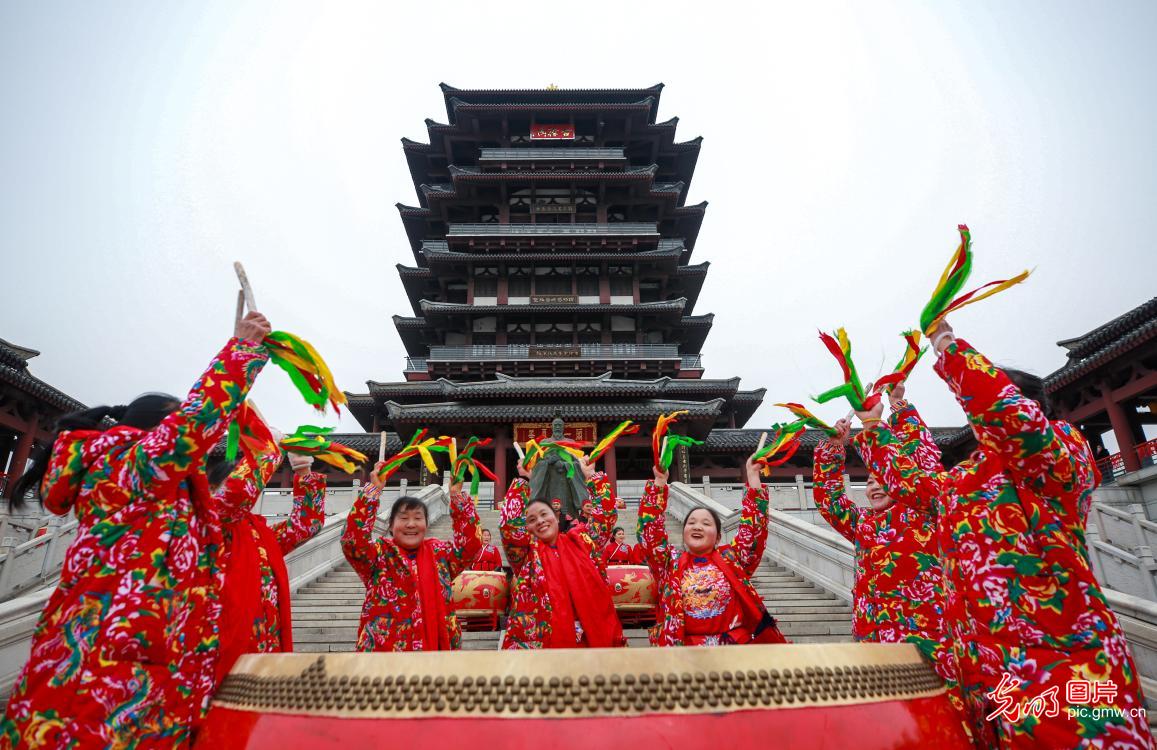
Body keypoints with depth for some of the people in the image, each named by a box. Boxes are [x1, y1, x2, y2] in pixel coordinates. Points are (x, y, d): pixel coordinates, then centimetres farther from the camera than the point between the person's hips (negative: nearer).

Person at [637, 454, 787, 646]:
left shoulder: (732, 558, 10)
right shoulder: (671, 561, 9)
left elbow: (754, 526, 6)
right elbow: (649, 528, 2)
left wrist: (753, 475, 4)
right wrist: (659, 482, -2)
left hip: (736, 645, 1)